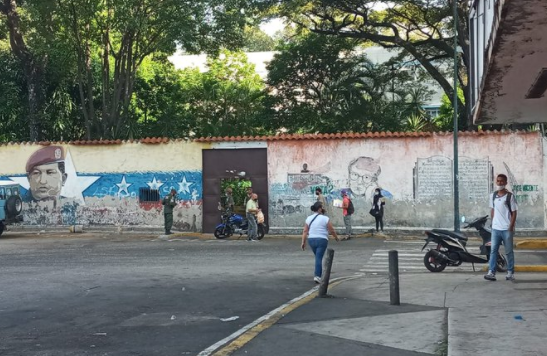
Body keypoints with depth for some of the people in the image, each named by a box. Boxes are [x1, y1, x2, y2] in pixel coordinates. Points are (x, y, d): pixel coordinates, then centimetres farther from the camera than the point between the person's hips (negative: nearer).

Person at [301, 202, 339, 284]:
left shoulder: (309, 218, 6)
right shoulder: (325, 218, -7)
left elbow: (305, 231, 2)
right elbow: (331, 230, -2)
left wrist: (303, 242, 3)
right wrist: (336, 237, 14)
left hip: (311, 240, 5)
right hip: (322, 240, -5)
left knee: (317, 257, 21)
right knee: (319, 258, -6)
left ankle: (318, 273, 27)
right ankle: (317, 275, -13)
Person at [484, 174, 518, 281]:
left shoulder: (510, 196, -6)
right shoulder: (493, 196, 8)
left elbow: (514, 212, -5)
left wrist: (511, 227, -11)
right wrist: (492, 222, 10)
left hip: (507, 229, -4)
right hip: (495, 228, 4)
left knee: (509, 252, 5)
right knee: (493, 250, -2)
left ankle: (511, 273, 14)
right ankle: (491, 272, -5)